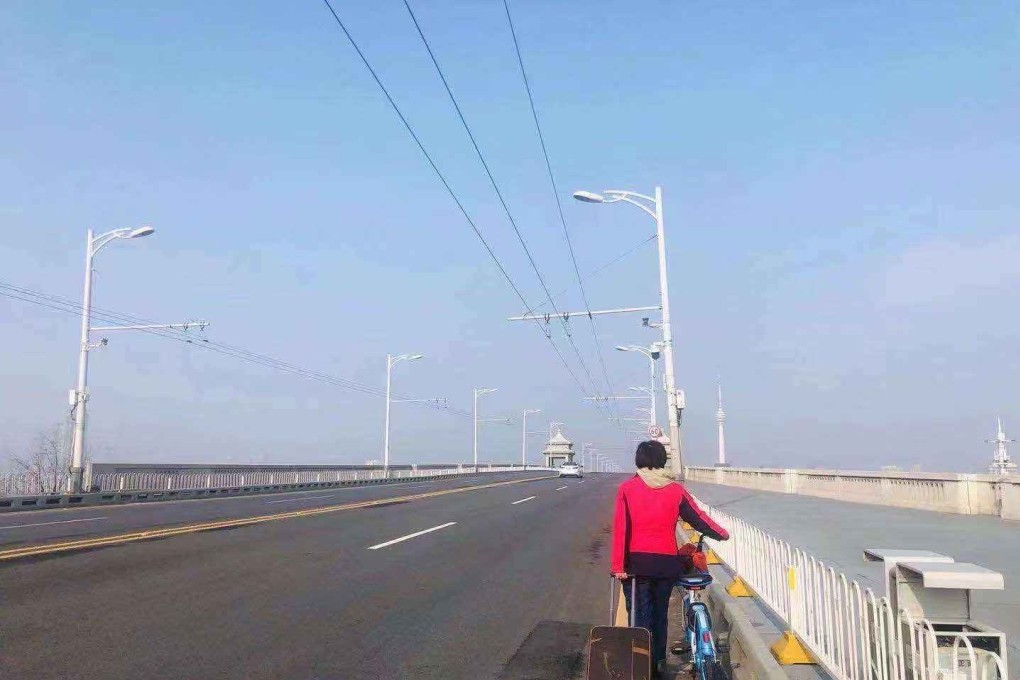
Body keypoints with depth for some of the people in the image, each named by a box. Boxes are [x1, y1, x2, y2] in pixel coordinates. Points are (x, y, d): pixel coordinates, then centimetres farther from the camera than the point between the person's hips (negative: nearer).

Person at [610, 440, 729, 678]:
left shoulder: (627, 488, -5)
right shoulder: (675, 489, 0)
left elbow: (621, 528, -10)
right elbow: (698, 518, 6)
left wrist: (618, 565, -8)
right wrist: (722, 534, 24)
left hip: (637, 562, -2)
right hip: (667, 562, 2)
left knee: (640, 614, 7)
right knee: (660, 613, 19)